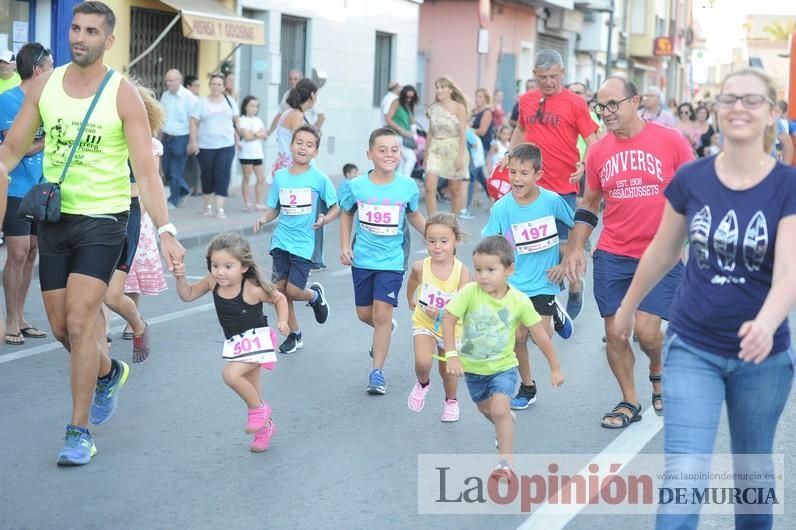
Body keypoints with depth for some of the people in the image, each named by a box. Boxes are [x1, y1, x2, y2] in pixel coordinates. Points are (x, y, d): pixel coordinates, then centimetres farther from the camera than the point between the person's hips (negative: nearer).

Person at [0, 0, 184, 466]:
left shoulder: (124, 95, -10)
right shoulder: (44, 86, 2)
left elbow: (146, 170, -13)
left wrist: (166, 230, -23)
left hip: (103, 220, -5)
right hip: (54, 217, 5)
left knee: (80, 321, -13)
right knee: (60, 326, 11)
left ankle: (80, 431, -1)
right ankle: (109, 372, 43)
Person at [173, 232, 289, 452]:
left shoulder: (252, 289, -24)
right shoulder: (212, 282, -11)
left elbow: (279, 298, -7)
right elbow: (188, 295, 2)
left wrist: (282, 321, -21)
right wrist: (181, 278, -16)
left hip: (255, 340, -7)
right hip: (235, 344, 7)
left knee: (231, 374, -26)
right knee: (250, 388, 17)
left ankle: (258, 409, -2)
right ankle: (264, 426, 39)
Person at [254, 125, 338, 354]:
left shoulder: (319, 178, -6)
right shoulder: (280, 176, 3)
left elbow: (336, 207, 0)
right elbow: (274, 208, 11)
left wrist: (324, 219, -20)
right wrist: (264, 219, -9)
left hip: (303, 243, -4)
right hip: (280, 240, 4)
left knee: (293, 290, -10)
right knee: (280, 288, 5)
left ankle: (315, 295, 26)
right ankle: (294, 335, 24)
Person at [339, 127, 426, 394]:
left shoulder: (408, 186, -8)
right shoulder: (356, 186, -8)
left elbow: (414, 215, 9)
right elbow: (347, 214, 9)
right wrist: (345, 247, 1)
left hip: (392, 259, -2)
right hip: (363, 258, 2)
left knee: (382, 313, -9)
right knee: (364, 313, 13)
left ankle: (377, 372, 2)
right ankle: (386, 329, 49)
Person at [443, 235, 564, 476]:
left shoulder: (519, 301, -20)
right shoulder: (469, 293, -23)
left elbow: (540, 335, -10)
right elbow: (448, 320, -18)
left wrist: (555, 368, -3)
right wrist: (452, 355, -25)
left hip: (503, 367, -2)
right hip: (473, 367, 2)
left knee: (499, 410, -21)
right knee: (485, 409, 24)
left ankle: (506, 462, -8)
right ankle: (507, 421, 57)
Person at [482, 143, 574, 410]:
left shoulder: (552, 200, -11)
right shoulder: (502, 207, -9)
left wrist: (565, 262, -1)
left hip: (544, 281, -1)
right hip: (514, 283, 1)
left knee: (541, 335, -10)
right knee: (518, 336, -1)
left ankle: (555, 314, 25)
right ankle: (527, 387, 21)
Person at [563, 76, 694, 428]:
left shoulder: (670, 141, -5)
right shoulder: (598, 151, 4)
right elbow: (589, 203, 15)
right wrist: (576, 247, 7)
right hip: (612, 256, 3)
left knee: (646, 330, -10)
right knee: (615, 332, 3)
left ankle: (658, 373, 25)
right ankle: (629, 403, 21)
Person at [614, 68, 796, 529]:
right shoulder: (690, 179, -6)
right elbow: (662, 252, 9)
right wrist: (628, 307, 20)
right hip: (692, 348, 1)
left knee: (753, 468, 18)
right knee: (684, 474, -8)